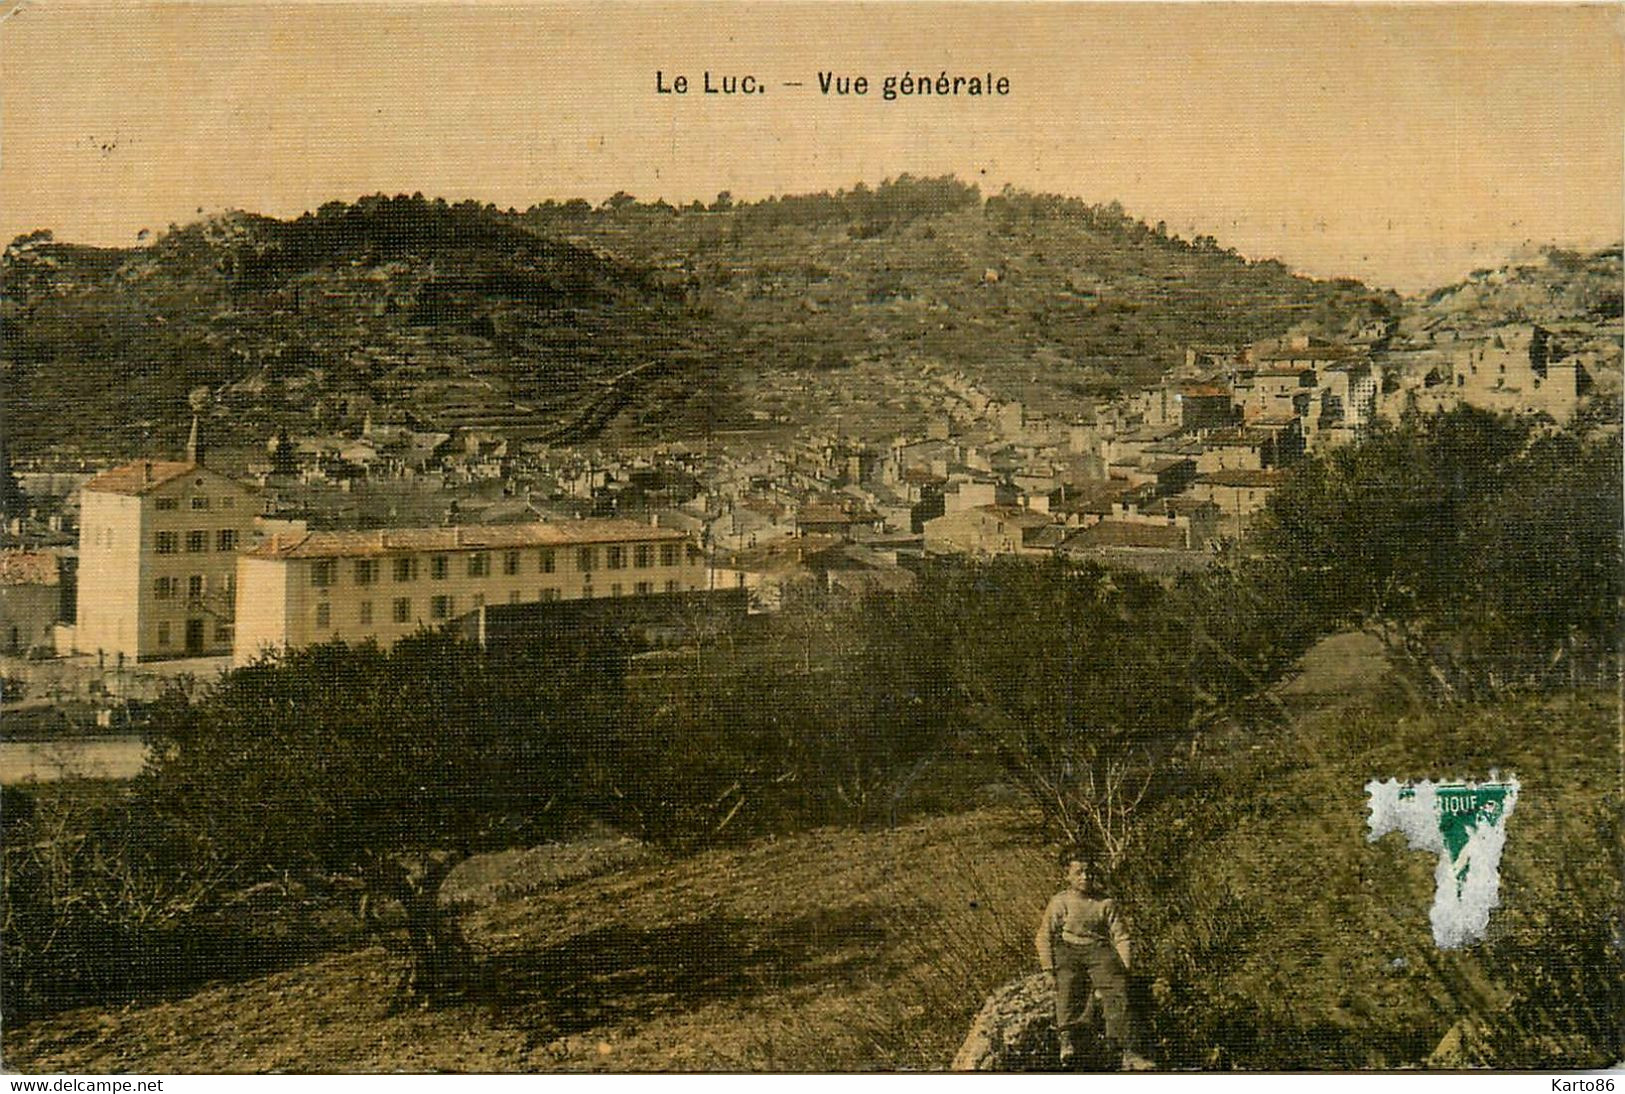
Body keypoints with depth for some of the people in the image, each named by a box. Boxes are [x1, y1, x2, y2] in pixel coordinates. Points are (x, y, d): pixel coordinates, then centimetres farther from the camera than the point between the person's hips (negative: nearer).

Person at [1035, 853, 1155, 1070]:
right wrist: (1049, 966, -4)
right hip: (1069, 948, 0)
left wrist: (1124, 966, -2)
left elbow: (1120, 936, 13)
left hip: (1099, 949, 0)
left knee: (1117, 990, -23)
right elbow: (1045, 935, 10)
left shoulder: (1106, 903, 16)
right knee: (1068, 987, -30)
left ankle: (1129, 1053, -32)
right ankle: (1067, 1040, -41)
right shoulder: (1059, 902, 13)